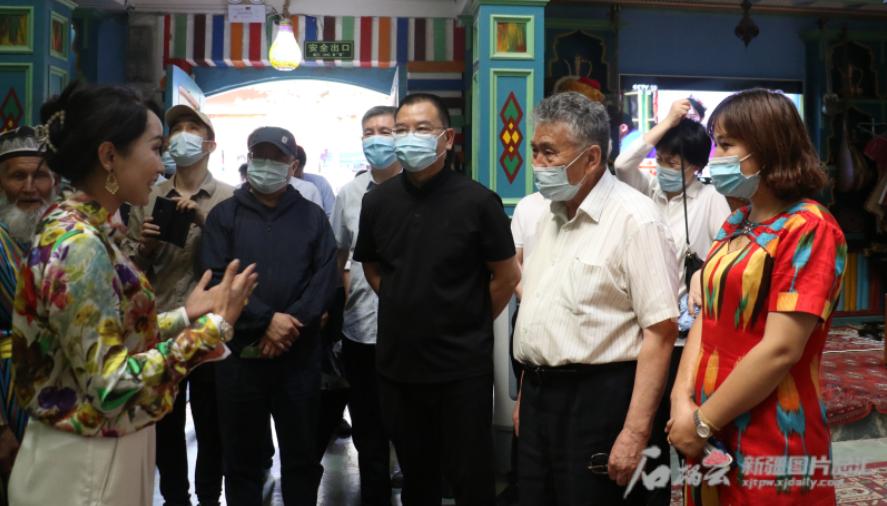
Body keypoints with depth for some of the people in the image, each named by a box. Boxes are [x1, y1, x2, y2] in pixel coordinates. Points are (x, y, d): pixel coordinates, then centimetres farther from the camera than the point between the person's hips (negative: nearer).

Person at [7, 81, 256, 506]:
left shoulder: (89, 231, 4)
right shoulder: (78, 245, -24)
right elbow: (109, 387, -25)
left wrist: (185, 315, 5)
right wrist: (213, 326, -22)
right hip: (86, 465, -9)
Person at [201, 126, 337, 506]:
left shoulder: (313, 216, 8)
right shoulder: (224, 215, 4)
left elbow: (325, 278, -2)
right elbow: (215, 279, -8)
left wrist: (291, 323, -15)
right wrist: (267, 320, -17)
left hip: (299, 354, 1)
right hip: (240, 354, -1)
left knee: (302, 455, 12)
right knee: (241, 456, 11)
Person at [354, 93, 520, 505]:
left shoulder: (477, 201, -11)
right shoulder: (377, 201, 1)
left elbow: (507, 276, -4)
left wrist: (470, 326, 2)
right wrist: (406, 312, 9)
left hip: (462, 366, -4)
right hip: (396, 363, 4)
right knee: (415, 473, 20)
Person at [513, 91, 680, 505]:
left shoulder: (634, 219, -13)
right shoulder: (550, 216, 11)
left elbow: (660, 331, -18)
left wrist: (635, 433, -20)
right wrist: (527, 394, 16)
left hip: (599, 400, -7)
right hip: (540, 395, 8)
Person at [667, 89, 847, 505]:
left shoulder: (809, 229, -13)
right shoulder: (734, 226, 10)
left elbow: (780, 349, -20)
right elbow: (707, 316, 7)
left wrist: (703, 422, -14)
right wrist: (682, 399, -7)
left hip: (769, 442, -7)